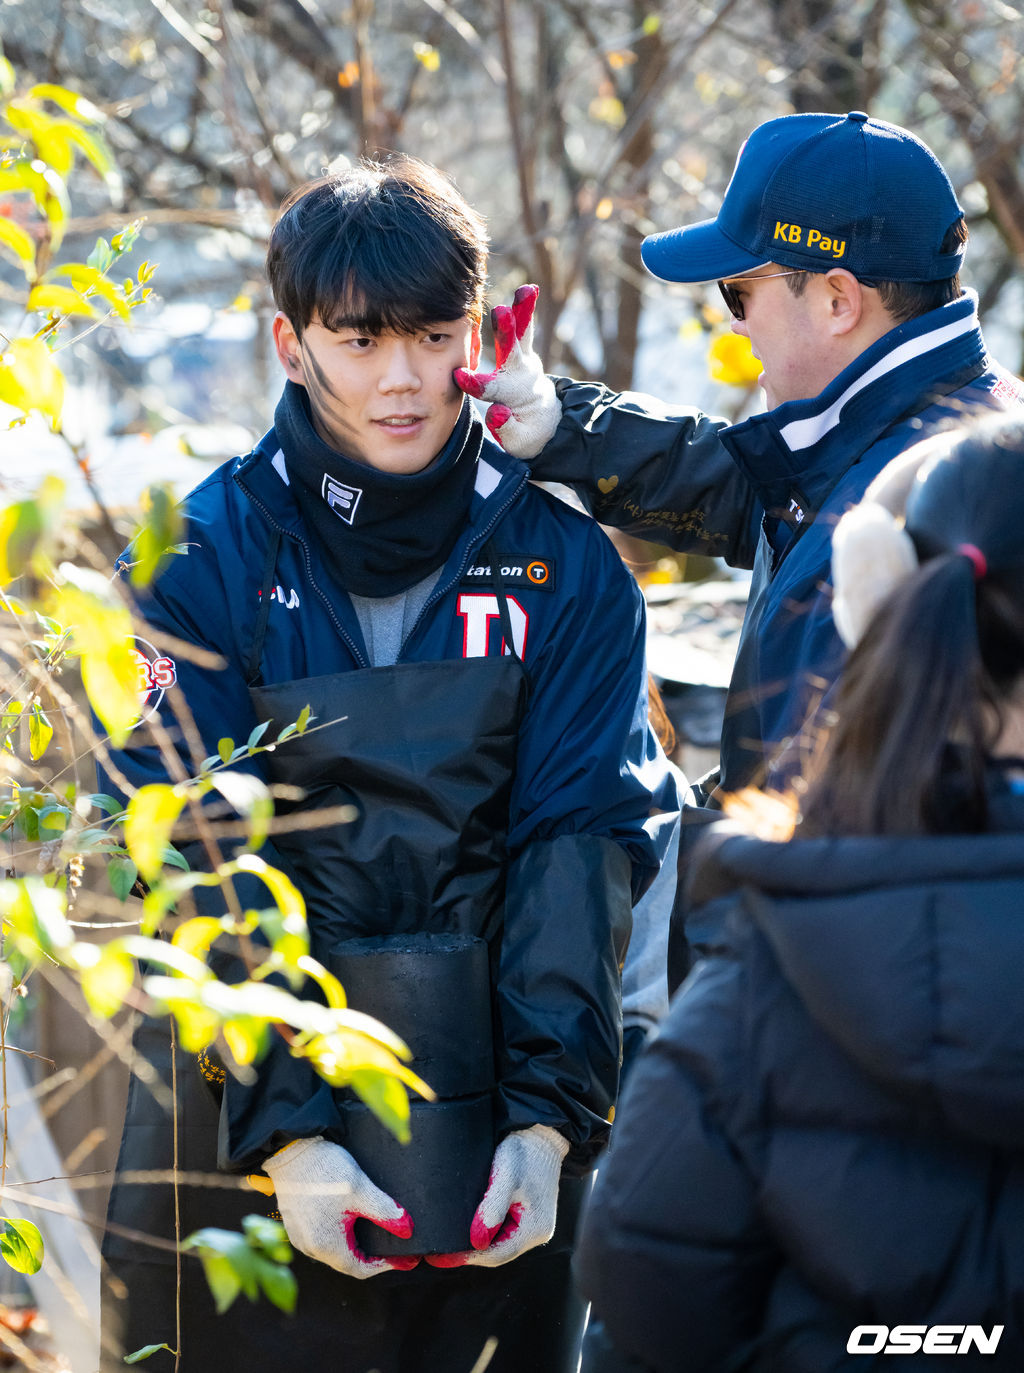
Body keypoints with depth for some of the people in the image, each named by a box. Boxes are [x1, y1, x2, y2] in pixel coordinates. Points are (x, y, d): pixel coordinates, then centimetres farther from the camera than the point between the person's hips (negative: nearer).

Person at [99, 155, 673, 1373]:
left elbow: (582, 842, -6)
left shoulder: (565, 565, 1)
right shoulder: (209, 555, -3)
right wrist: (283, 1128, -20)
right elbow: (200, 863, -10)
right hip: (246, 1083, -1)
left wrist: (547, 1121, -17)